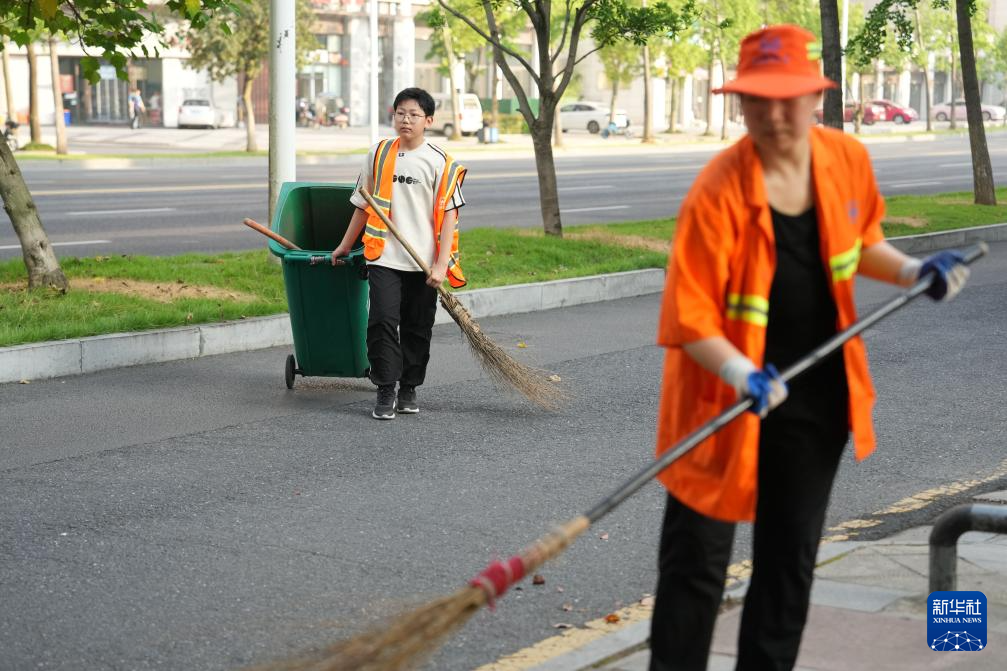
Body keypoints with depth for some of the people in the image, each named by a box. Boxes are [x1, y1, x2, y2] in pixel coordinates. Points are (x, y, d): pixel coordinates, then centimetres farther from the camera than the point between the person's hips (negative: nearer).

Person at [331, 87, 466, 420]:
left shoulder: (439, 162, -1)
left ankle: (409, 389, 22)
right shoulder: (378, 155, 7)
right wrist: (345, 246, 22)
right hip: (384, 258, 1)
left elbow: (448, 216, -4)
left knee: (417, 328, 8)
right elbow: (364, 206, 17)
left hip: (424, 264, -1)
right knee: (383, 322, -11)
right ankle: (385, 392, -5)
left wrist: (441, 265, -11)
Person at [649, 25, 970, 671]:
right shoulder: (718, 194, -23)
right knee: (697, 564, 1)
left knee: (790, 564, 15)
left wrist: (913, 271, -2)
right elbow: (689, 315, -25)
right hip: (725, 398, -5)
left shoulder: (848, 160, -6)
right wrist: (741, 374, -40)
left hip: (817, 397, 5)